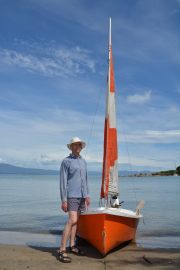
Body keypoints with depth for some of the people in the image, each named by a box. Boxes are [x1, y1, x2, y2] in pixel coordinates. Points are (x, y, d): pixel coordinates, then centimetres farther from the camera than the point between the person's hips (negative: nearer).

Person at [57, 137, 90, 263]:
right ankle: (62, 250, -6)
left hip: (82, 195, 7)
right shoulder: (66, 161, -7)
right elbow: (63, 182, -10)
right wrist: (64, 200, -14)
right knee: (72, 221, -13)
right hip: (72, 195, -6)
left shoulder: (83, 161, 13)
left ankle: (72, 245, 23)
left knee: (75, 220, 12)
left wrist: (87, 195, 14)